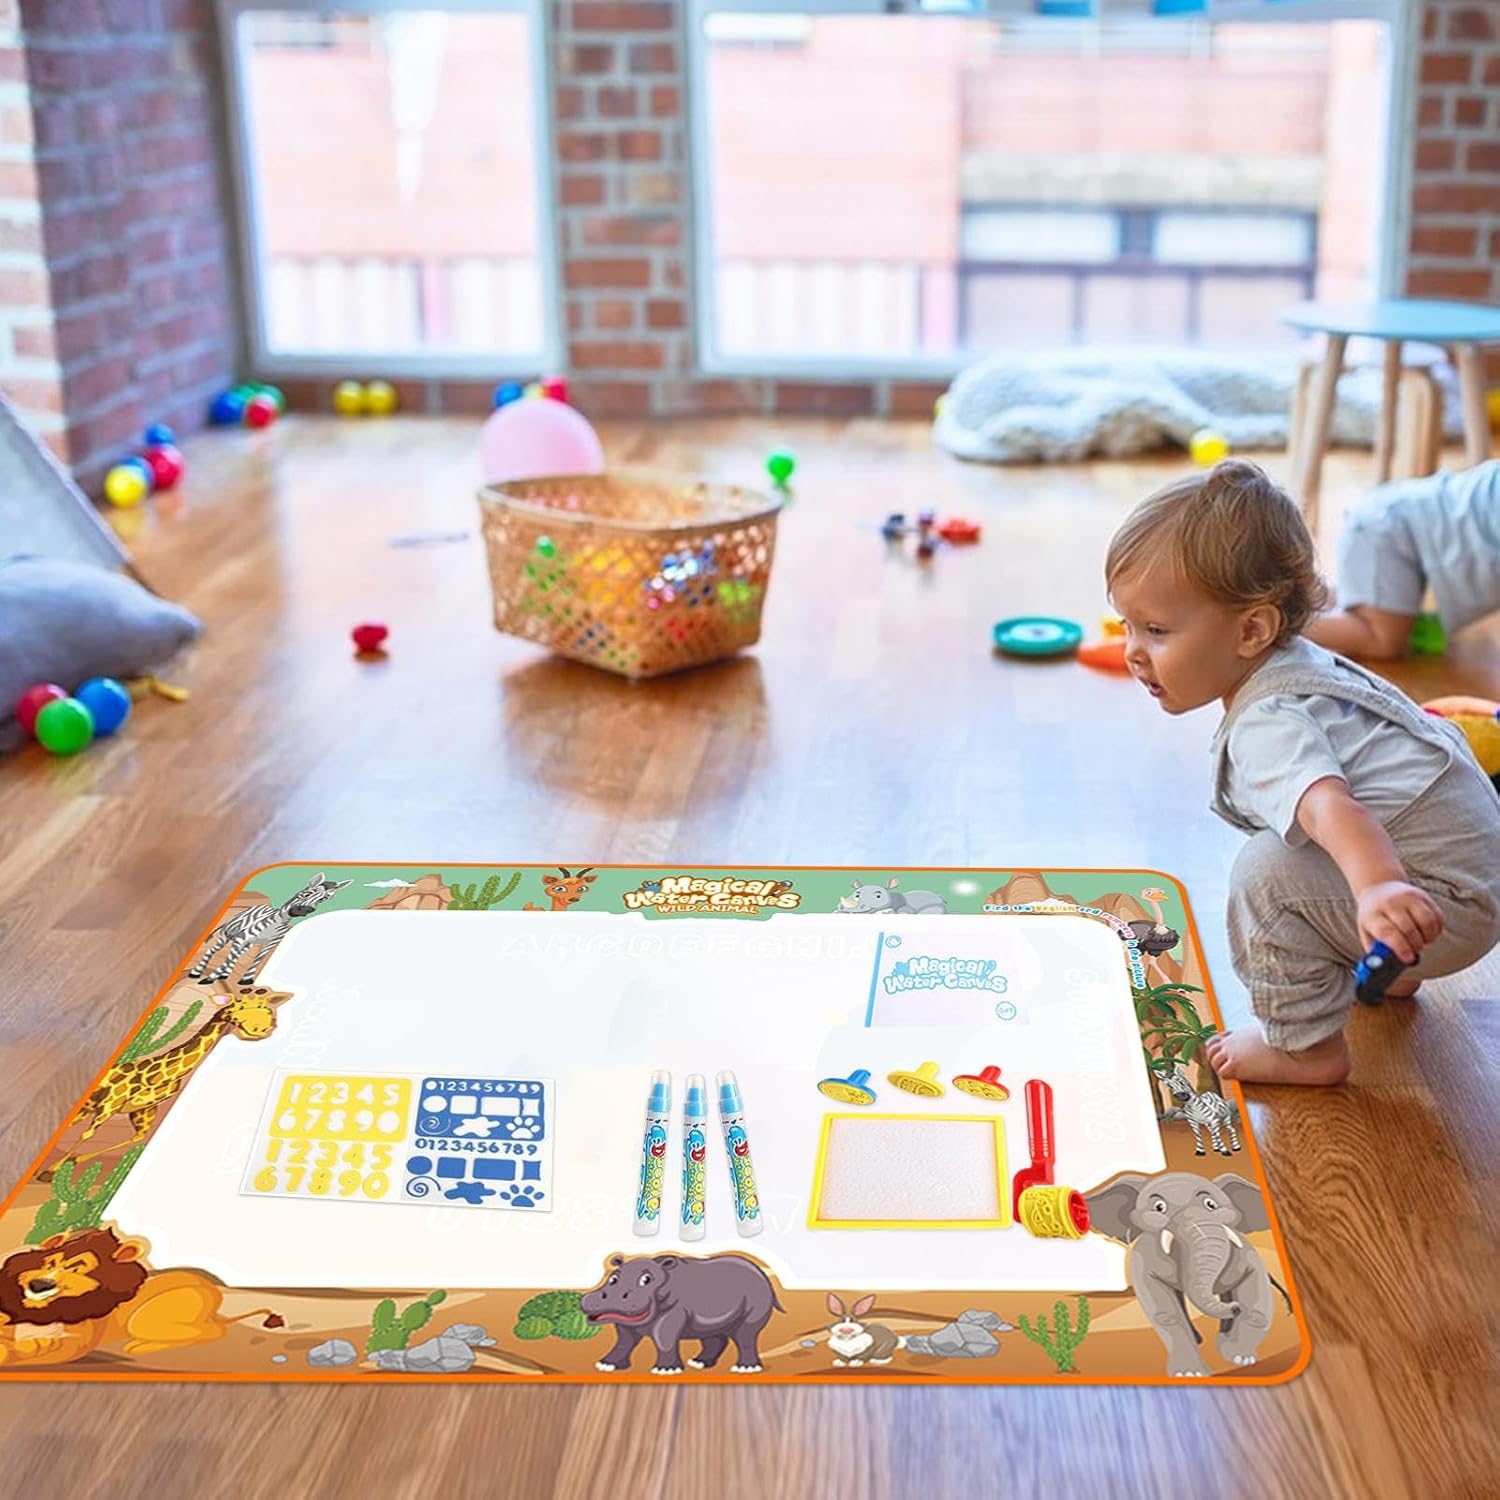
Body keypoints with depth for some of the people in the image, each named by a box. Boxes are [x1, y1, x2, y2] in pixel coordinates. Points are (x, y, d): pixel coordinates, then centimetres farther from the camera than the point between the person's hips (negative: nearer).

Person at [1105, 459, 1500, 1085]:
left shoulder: (1267, 726, -26)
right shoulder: (1301, 662, 5)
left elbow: (1333, 807, -47)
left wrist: (1378, 889, -65)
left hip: (1445, 907, -11)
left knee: (1269, 872, -24)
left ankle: (1305, 1046, -9)